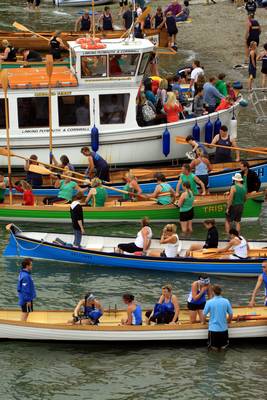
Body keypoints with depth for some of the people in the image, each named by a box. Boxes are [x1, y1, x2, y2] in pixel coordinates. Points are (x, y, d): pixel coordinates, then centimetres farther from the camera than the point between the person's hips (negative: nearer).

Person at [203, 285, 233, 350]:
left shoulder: (209, 302, -10)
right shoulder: (226, 301, -4)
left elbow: (204, 315, -3)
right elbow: (231, 315, 3)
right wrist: (228, 321, 24)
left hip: (213, 328, -1)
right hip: (224, 329, 1)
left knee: (213, 346, 17)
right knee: (224, 345, 21)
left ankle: (214, 346, 0)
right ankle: (223, 345, 4)